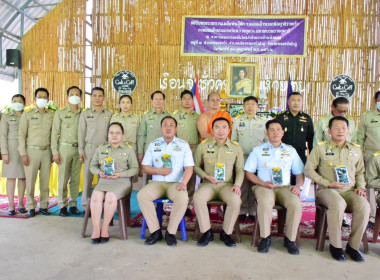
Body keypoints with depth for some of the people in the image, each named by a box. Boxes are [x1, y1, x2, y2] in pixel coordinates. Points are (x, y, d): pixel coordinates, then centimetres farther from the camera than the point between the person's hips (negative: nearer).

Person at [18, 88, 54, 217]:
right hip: (31, 150, -2)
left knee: (45, 180, 5)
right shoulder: (27, 113, 3)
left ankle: (43, 206, 15)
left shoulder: (52, 115, 9)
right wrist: (23, 153, -6)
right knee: (30, 180, 0)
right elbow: (21, 134, 0)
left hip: (46, 151, 2)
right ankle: (31, 207, 12)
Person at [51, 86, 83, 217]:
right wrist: (55, 152, -5)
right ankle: (62, 205, 10)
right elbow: (55, 133, 1)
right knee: (63, 178, 0)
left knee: (76, 178, 5)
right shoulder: (60, 113, 4)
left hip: (78, 149, 2)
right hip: (64, 148, -2)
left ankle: (73, 204, 15)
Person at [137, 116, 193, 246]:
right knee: (141, 195, -27)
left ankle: (171, 232, -13)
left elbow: (189, 168, 0)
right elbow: (145, 166, 12)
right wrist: (158, 171, -8)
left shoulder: (183, 145, 9)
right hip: (157, 182, 2)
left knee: (183, 198, -34)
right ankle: (155, 231, -12)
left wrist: (184, 182, -18)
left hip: (176, 183, -2)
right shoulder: (153, 145, 14)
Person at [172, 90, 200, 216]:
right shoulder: (175, 115, 4)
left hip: (193, 152, 3)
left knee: (191, 178, 6)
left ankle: (188, 205, 17)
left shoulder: (197, 117, 14)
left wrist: (196, 146, 7)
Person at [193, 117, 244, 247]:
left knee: (236, 200, -31)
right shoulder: (203, 145, 4)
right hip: (208, 184, 0)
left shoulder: (236, 147, 5)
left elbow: (240, 170, 10)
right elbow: (196, 165, 11)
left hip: (227, 184, 0)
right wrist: (206, 176, -6)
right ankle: (207, 232, -10)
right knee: (198, 197, -31)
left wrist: (237, 185, -7)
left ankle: (226, 233, -6)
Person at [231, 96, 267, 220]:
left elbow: (267, 141, 12)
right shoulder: (238, 121, 10)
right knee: (242, 183, -1)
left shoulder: (263, 121, 11)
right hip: (242, 157, 0)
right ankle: (242, 210, 10)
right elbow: (233, 140, 10)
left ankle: (253, 210, 12)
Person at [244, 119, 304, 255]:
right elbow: (249, 172, 7)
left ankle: (290, 239, -8)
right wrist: (263, 183, -9)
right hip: (264, 186, -2)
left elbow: (299, 173, 18)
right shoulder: (258, 150, 12)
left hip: (285, 187, 2)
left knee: (296, 204, -29)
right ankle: (265, 237, -14)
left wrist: (298, 186, -3)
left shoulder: (291, 151, 18)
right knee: (265, 203, -35)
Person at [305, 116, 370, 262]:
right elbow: (308, 170, -1)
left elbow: (360, 172, 26)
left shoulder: (356, 149, 18)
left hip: (350, 190, 4)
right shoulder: (320, 148, 4)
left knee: (364, 206, -28)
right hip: (326, 190, -3)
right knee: (338, 204, -36)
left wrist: (361, 187, 6)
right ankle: (335, 245, -17)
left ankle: (353, 246, -9)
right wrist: (328, 183, -8)